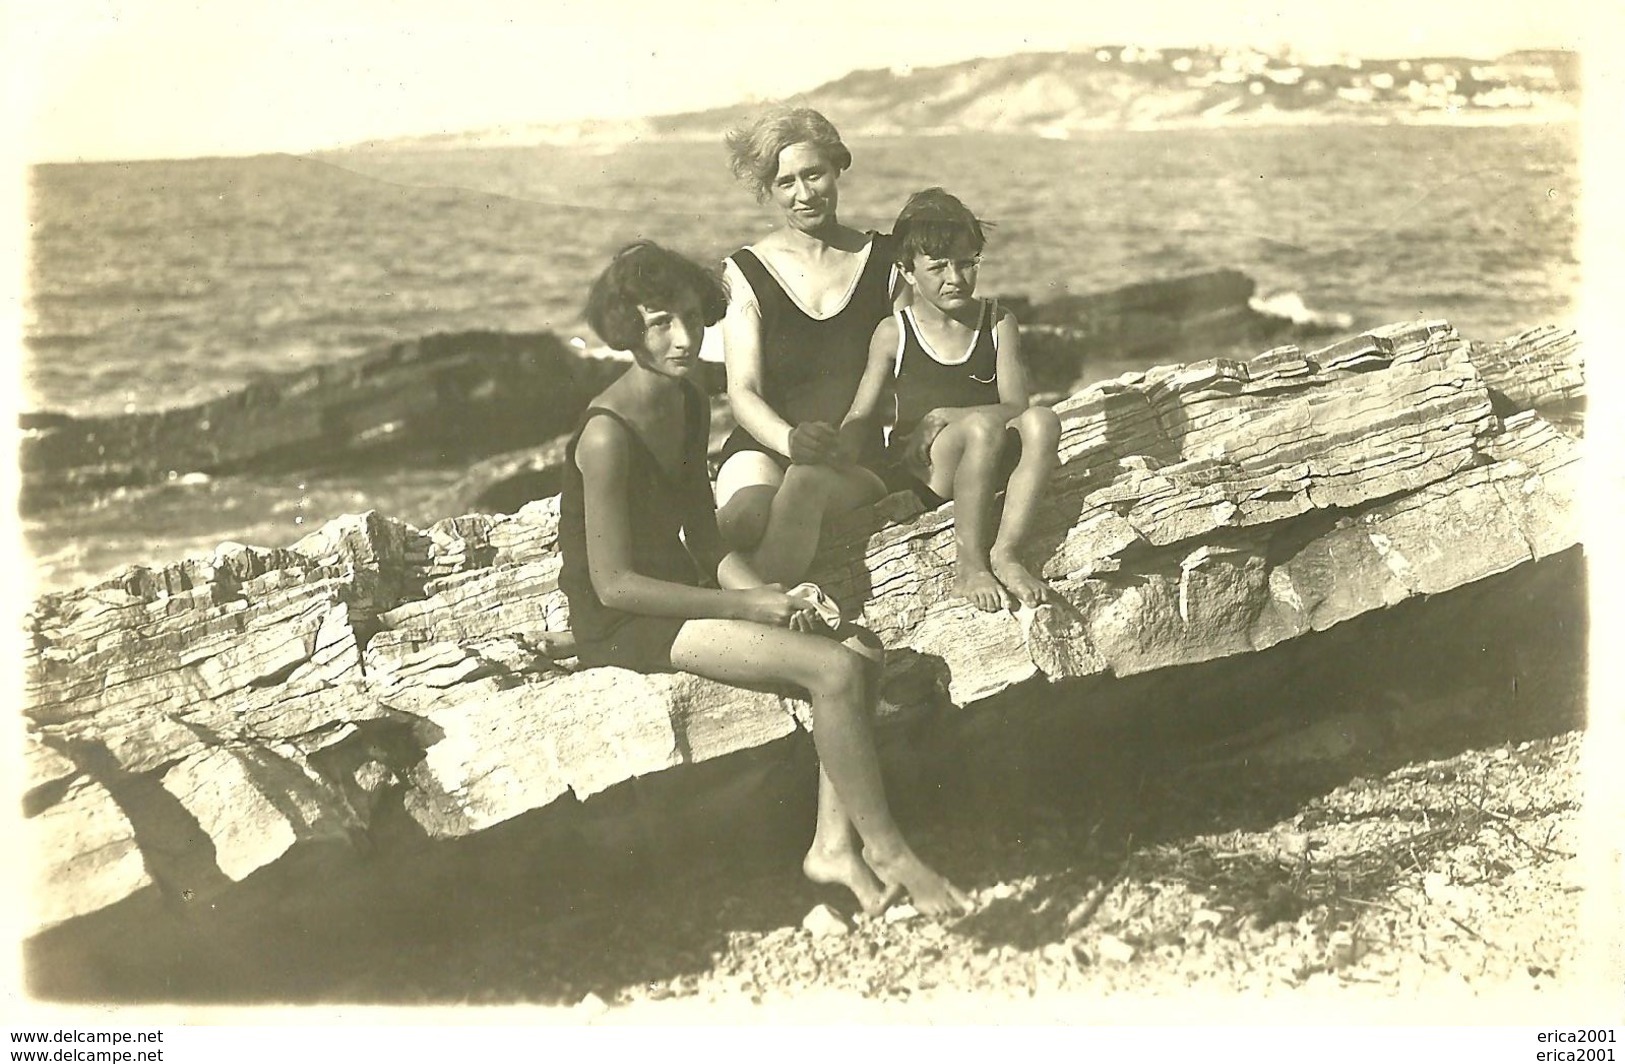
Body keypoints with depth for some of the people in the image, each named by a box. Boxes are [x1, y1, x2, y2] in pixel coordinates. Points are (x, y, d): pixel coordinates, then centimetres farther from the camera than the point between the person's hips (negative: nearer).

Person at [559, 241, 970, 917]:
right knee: (835, 672, -20)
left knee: (859, 661, -6)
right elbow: (614, 583, -21)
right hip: (622, 628, -9)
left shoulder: (691, 406, 6)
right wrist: (742, 606, -17)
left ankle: (834, 845, -7)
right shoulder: (608, 435, -21)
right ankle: (886, 850, -5)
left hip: (679, 596, 9)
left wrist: (764, 594, -3)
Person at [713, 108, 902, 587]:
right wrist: (791, 439, -25)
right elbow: (743, 391, -3)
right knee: (750, 510, -37)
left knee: (806, 484, -36)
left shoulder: (884, 260, 10)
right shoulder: (747, 272, 7)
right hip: (764, 445, 0)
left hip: (858, 458, 0)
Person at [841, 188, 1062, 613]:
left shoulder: (998, 323, 8)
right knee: (984, 426, -36)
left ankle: (1006, 552, -28)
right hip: (919, 471, -2)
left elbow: (1017, 404, -3)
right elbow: (861, 417, 6)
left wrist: (950, 417, -16)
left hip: (991, 466, 2)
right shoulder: (893, 334, 5)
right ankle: (970, 566, -27)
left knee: (1042, 420, -30)